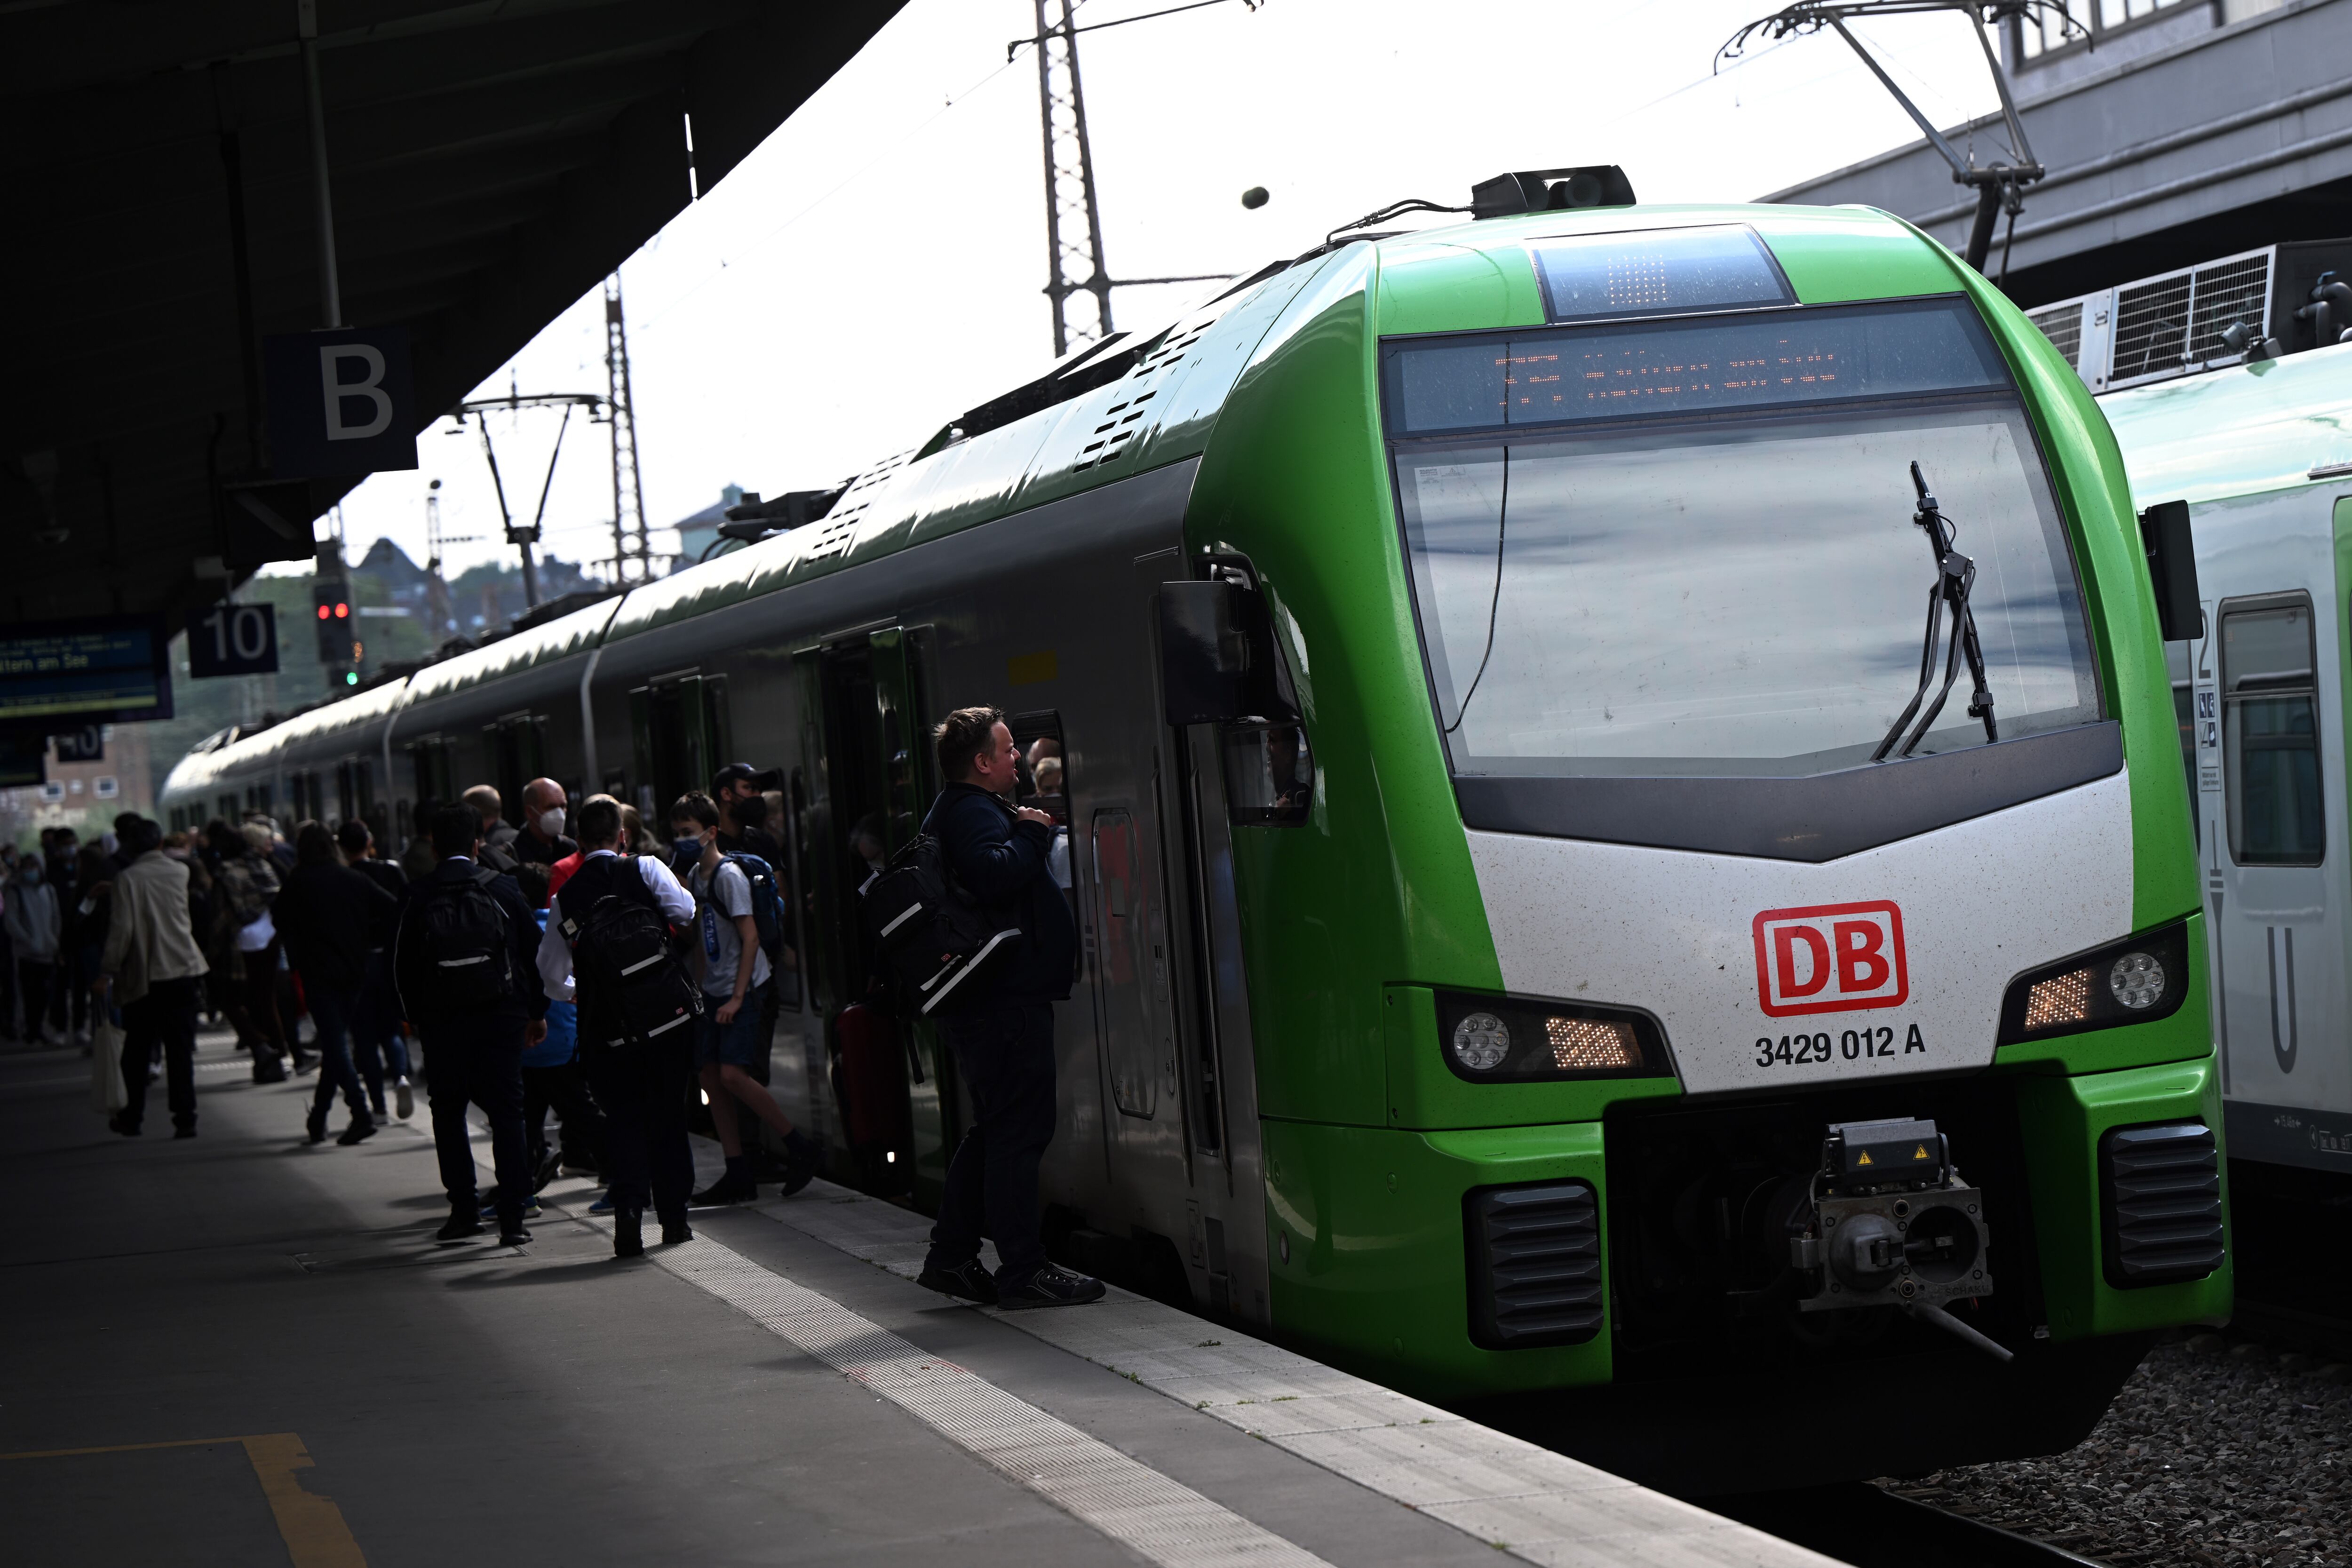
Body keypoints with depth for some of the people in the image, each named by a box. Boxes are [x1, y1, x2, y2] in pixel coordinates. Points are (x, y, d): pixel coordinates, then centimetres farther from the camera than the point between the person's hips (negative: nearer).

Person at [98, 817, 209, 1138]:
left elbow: (121, 930, -13)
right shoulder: (180, 873, 3)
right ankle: (185, 1117, -5)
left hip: (143, 976, -2)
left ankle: (132, 1117, 18)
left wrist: (106, 973, -7)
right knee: (180, 1048, 1)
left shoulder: (127, 879, -9)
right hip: (182, 971, 2)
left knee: (137, 1048, 11)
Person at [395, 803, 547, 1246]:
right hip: (500, 1015, 0)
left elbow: (403, 965, 0)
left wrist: (414, 1017, 13)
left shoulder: (419, 896, -3)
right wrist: (537, 1011, 12)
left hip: (441, 1022, 0)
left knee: (448, 1112, 13)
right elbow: (534, 951, 3)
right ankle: (512, 1217, -3)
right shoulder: (502, 888, -1)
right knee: (507, 1113, 2)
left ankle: (464, 1209, 10)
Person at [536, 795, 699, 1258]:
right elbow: (685, 911, -15)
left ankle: (629, 1209, -15)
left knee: (623, 1119, 6)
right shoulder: (645, 869, -3)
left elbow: (550, 972, 9)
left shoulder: (567, 896, 5)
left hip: (607, 1023, 1)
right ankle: (674, 1216, 14)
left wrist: (578, 993, 30)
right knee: (668, 1114, 11)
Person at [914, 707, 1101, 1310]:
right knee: (1019, 1131, -8)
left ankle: (950, 1256, 20)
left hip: (978, 1004, 11)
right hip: (1008, 1000, -11)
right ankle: (1022, 1272, -6)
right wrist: (1031, 834, -17)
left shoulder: (961, 811, 20)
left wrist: (1030, 831, 11)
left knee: (994, 1130, 17)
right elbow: (994, 875, -32)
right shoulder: (974, 813, -14)